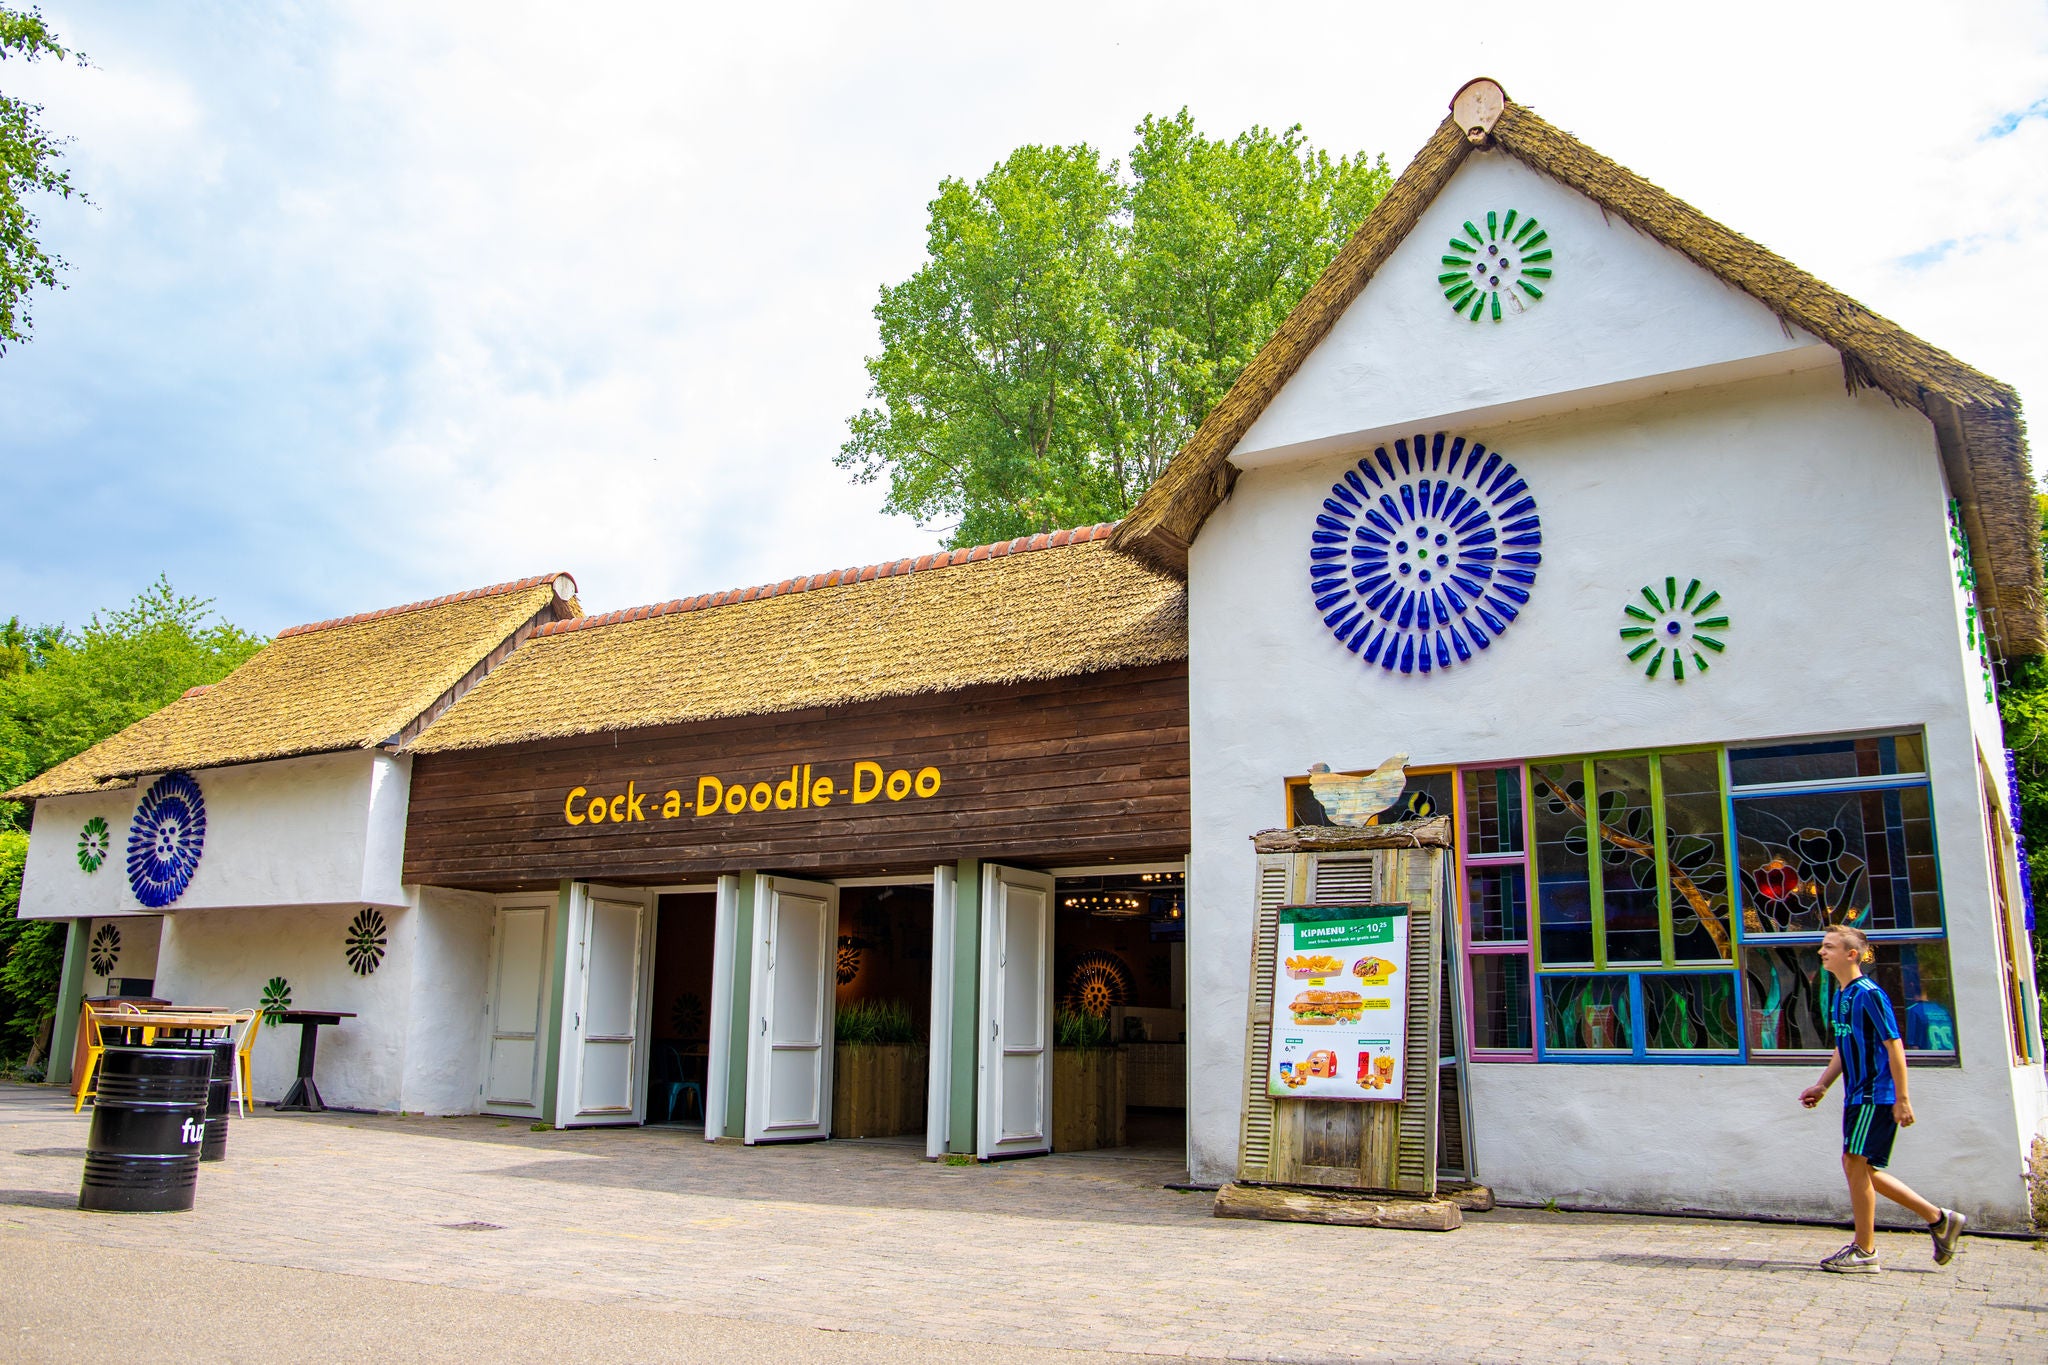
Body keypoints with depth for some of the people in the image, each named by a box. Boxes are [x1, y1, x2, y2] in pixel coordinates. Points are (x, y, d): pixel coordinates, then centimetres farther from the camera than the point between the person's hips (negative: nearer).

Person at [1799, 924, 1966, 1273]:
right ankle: (1938, 1218, 23)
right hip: (1857, 1096, 9)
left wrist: (1901, 1099, -17)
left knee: (1855, 1163, -6)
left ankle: (1864, 1252, 4)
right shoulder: (1839, 996, 12)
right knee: (1858, 1167, 11)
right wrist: (1821, 1086, 15)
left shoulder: (1869, 994, -15)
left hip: (1876, 1095, -9)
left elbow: (1894, 1046, -16)